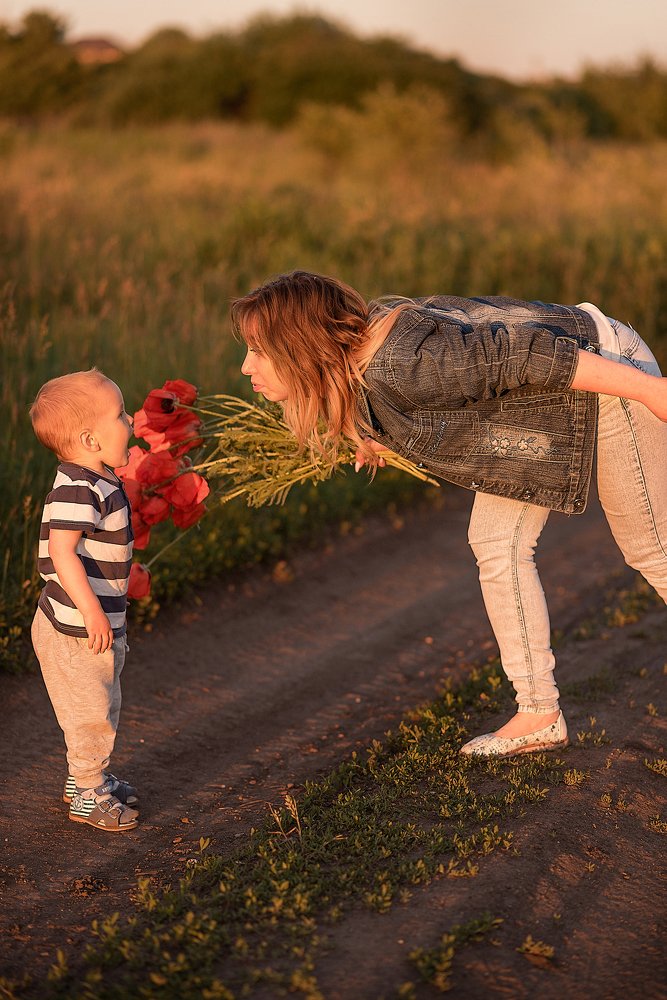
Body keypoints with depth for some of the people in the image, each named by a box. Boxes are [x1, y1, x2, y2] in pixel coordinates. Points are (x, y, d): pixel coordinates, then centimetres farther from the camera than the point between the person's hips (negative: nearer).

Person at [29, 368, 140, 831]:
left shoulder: (99, 481, 7)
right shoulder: (76, 489, -25)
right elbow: (62, 551, -33)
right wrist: (91, 610, -35)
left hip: (99, 622, 10)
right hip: (75, 630, -10)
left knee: (102, 707, 22)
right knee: (91, 712, 2)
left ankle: (88, 779, 38)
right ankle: (88, 795, 17)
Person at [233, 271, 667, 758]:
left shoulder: (397, 367, -34)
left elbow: (516, 352, -31)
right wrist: (375, 434, 1)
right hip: (543, 408, 9)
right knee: (495, 540, 5)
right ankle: (540, 716, 13)